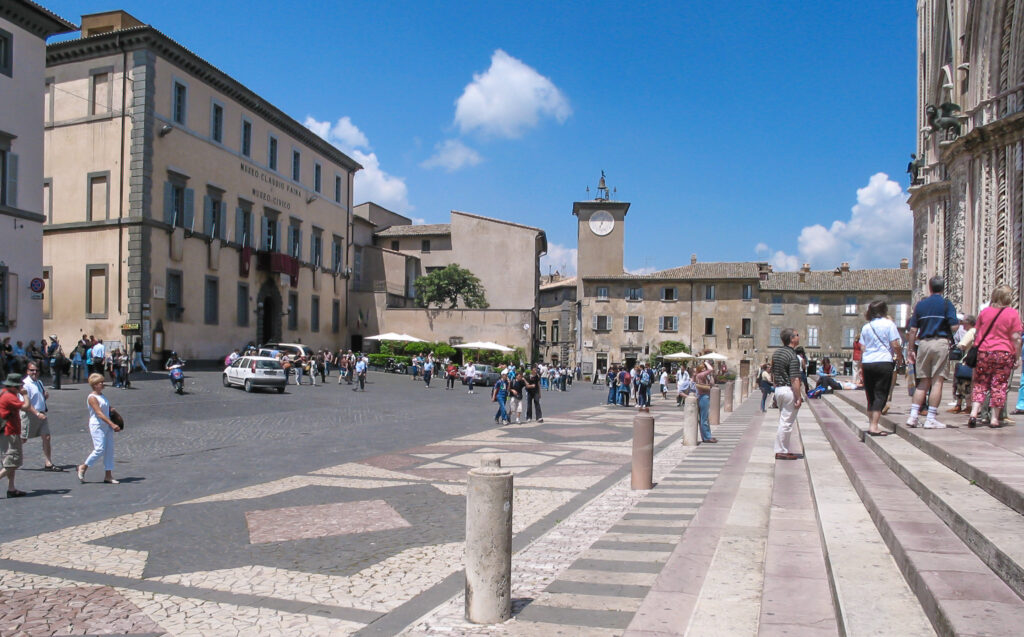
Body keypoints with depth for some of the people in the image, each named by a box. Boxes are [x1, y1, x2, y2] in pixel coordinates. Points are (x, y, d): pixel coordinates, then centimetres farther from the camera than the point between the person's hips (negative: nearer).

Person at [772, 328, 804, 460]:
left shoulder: (776, 353, 10)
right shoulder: (793, 356, -17)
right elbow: (794, 380, -21)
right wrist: (799, 397, -18)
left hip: (778, 389, 9)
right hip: (789, 390, -9)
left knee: (783, 421, 15)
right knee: (786, 422, -2)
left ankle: (783, 450, 19)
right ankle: (781, 451, 2)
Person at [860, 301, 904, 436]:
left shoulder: (866, 327, 11)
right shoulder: (889, 324, -2)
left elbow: (862, 348, 11)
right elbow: (895, 345, -7)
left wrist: (861, 367, 15)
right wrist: (899, 358, 9)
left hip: (867, 363, 5)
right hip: (884, 362, -5)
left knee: (871, 396, 12)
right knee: (880, 395, -4)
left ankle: (870, 424, 16)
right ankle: (874, 427, -10)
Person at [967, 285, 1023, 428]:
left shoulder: (984, 311, 4)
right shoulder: (1012, 313, -5)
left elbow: (978, 333, 10)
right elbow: (1016, 338, -6)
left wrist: (977, 349, 19)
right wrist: (1017, 357, 1)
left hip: (983, 352, 2)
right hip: (1004, 353, -2)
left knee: (980, 384, 9)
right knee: (999, 385, 4)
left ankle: (974, 413, -4)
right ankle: (994, 419, 7)